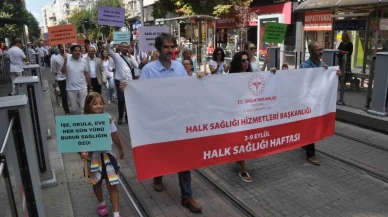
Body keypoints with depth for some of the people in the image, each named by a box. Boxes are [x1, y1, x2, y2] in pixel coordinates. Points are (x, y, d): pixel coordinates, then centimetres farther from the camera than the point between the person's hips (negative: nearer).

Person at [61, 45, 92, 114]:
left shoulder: (84, 61, 0)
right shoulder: (67, 60, -6)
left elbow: (87, 74, 6)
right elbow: (63, 72, -14)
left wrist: (90, 87, 8)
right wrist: (65, 61, -25)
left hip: (82, 88, 1)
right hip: (71, 88, -1)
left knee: (84, 107, 4)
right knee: (74, 108, 12)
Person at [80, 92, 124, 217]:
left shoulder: (107, 119, -8)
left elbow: (114, 136, 6)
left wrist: (120, 149, 18)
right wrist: (82, 153, -35)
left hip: (106, 155, 1)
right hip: (93, 157, 0)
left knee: (112, 185, 3)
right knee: (97, 183, 21)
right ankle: (101, 204, 47)